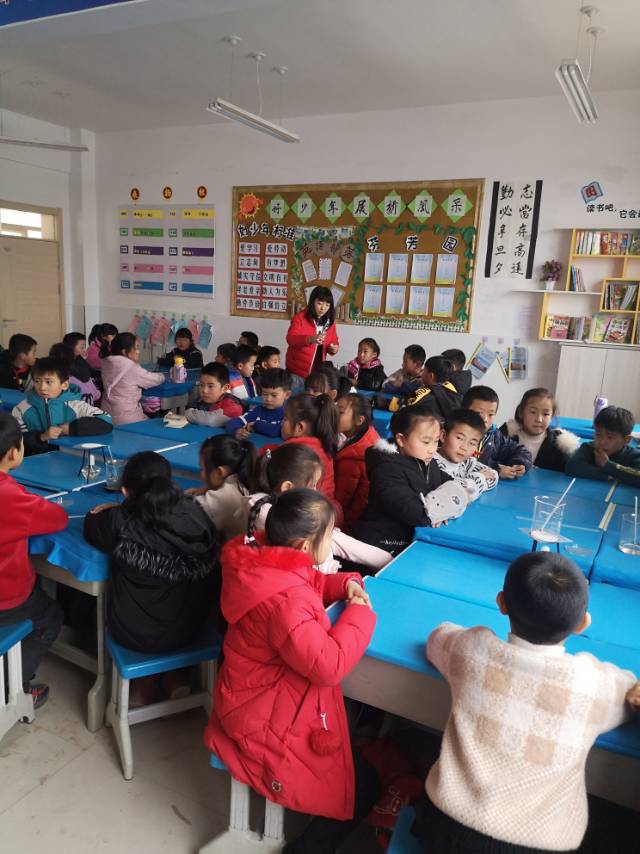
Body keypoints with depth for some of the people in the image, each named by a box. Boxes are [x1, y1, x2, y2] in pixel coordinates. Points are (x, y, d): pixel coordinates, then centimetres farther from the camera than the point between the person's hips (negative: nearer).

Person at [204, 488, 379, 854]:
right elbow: (328, 665, -37)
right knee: (363, 786, 5)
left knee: (356, 738, 26)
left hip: (262, 698, 10)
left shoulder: (265, 563, -7)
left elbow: (310, 584, 13)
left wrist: (343, 584, -6)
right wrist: (359, 614, -23)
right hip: (269, 723, -10)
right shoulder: (284, 600, -37)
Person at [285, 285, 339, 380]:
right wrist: (310, 339, -40)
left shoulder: (330, 322, 5)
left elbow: (334, 341, 16)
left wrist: (334, 348, -9)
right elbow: (290, 338, -22)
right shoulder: (300, 317, -9)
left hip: (318, 371, 4)